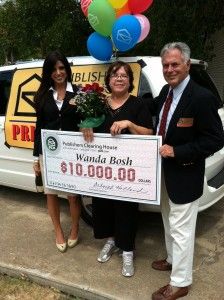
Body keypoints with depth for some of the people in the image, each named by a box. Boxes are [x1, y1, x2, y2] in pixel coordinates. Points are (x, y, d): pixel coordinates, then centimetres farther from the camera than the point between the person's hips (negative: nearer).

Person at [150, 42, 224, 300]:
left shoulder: (202, 98, -20)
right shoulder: (165, 91, 4)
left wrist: (176, 152, -23)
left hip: (184, 175, -8)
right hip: (164, 170, 8)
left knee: (181, 229, 4)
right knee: (169, 223, 24)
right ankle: (173, 260, 45)